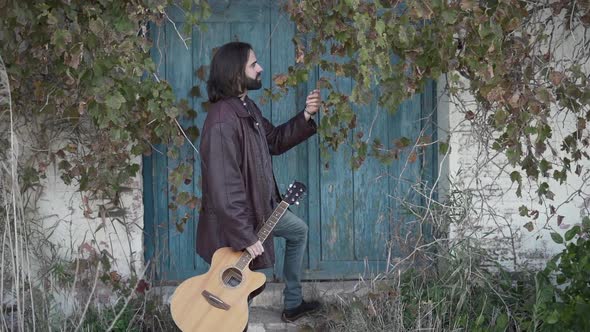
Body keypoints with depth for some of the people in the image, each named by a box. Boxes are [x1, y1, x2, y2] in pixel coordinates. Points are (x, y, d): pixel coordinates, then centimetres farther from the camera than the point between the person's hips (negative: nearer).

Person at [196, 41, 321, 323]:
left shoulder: (248, 108, 1)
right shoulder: (222, 122, -32)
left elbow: (274, 141, 16)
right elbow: (224, 186, -34)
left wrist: (306, 116, 1)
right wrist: (245, 236, -31)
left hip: (262, 206, 11)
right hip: (237, 220, -10)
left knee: (299, 231, 29)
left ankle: (292, 304, 40)